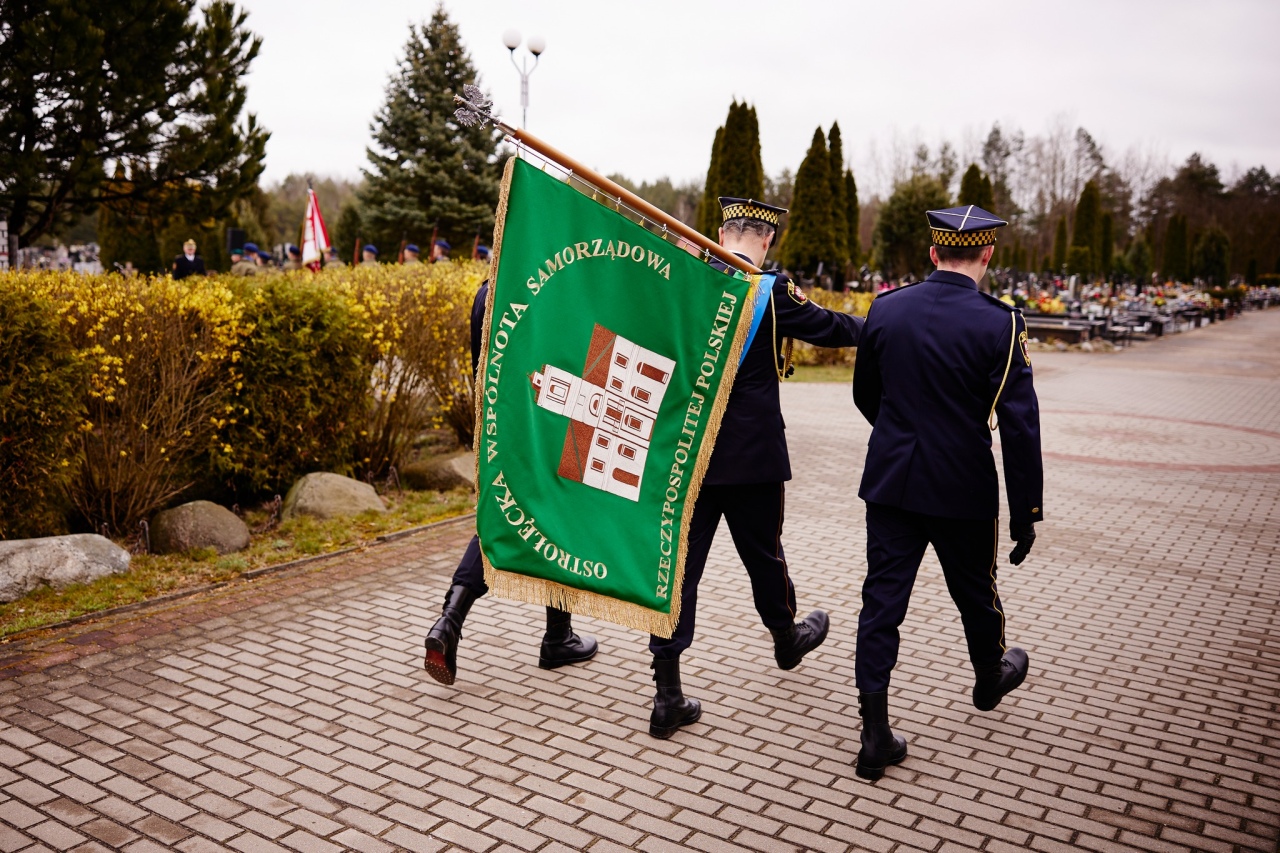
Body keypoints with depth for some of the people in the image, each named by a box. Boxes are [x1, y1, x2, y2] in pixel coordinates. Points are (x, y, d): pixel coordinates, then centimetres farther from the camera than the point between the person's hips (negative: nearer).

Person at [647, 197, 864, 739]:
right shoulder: (770, 290, -10)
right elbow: (825, 327, 3)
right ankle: (787, 639, 45)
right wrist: (870, 327, 20)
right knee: (763, 554, 18)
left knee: (679, 563, 4)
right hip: (750, 455, -3)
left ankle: (668, 696, 5)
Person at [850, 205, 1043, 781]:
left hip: (891, 482, 2)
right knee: (975, 594, 22)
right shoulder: (999, 323, -13)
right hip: (965, 492, -2)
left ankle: (875, 738, 7)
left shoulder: (885, 309, -2)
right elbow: (1019, 425, -14)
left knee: (881, 603, 5)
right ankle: (990, 678, 50)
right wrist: (1026, 512, -6)